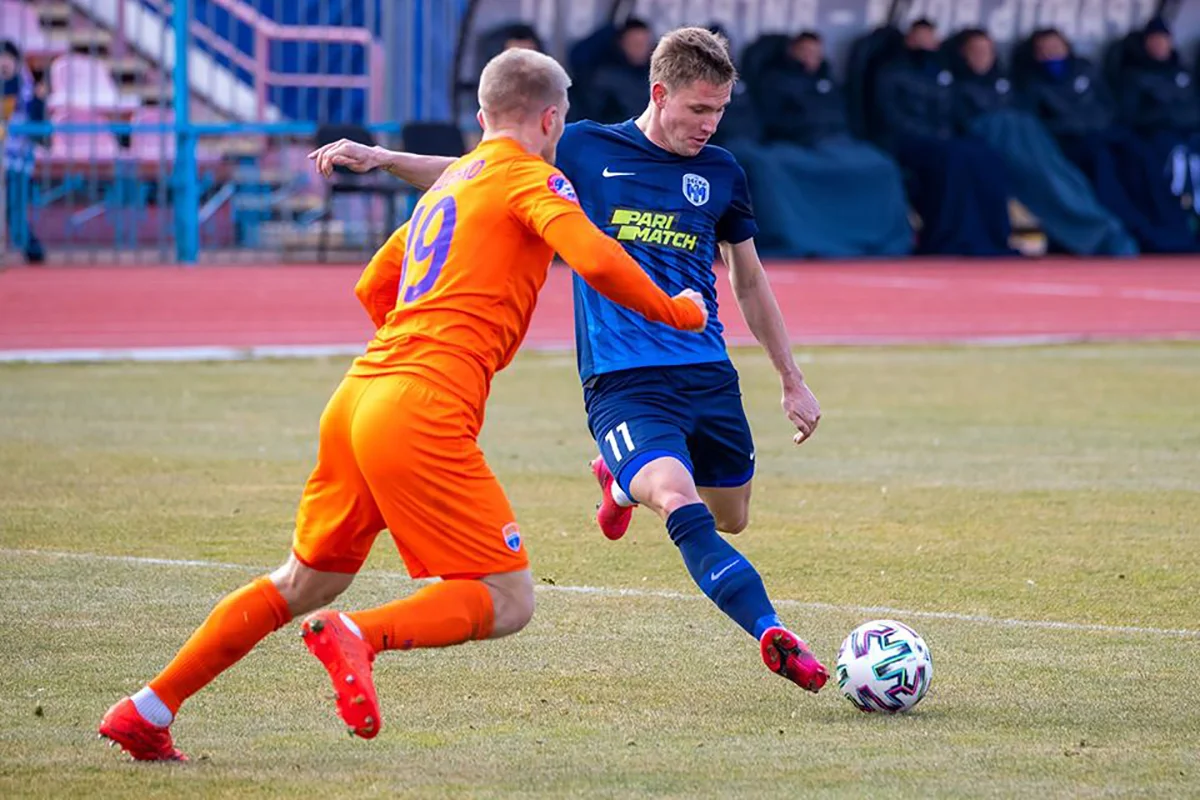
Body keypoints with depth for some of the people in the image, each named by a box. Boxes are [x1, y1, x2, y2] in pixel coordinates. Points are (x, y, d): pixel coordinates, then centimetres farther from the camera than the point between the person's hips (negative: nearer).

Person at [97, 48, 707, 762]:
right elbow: (595, 260, -16)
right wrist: (676, 312, -2)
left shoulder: (446, 185, 25)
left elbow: (373, 287, 33)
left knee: (304, 584, 21)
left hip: (359, 396, 8)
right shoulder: (532, 178, 1)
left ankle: (149, 710, 19)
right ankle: (359, 636, -27)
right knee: (508, 601, -5)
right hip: (423, 415, -8)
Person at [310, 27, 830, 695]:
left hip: (709, 376, 4)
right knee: (680, 503, -27)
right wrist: (382, 157, -3)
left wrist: (793, 381, 23)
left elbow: (750, 281, 21)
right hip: (621, 381, -4)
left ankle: (623, 480, 43)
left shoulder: (721, 173, 8)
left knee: (731, 520, 14)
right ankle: (773, 635, -34)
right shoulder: (586, 151, 1)